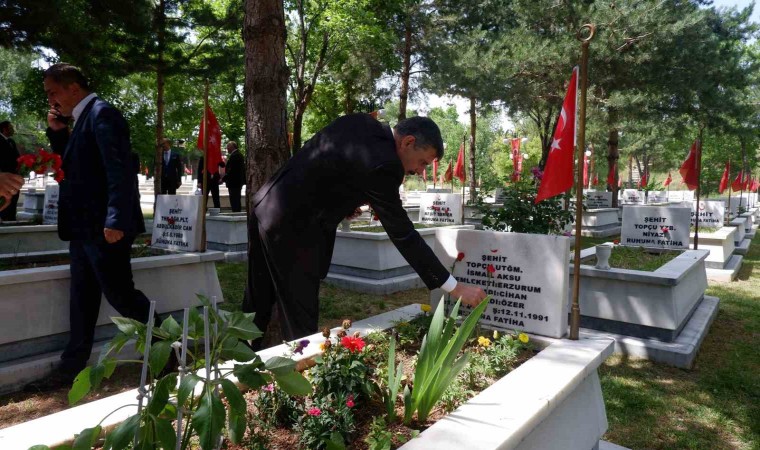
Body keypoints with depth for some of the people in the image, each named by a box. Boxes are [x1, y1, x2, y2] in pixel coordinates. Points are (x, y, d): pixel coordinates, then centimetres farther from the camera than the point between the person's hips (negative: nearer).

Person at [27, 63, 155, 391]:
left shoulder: (102, 114, -12)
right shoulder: (84, 119, 18)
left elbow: (120, 170, -22)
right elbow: (72, 166, 26)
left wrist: (116, 220, -27)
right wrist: (57, 132, 12)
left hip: (105, 228, -10)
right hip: (85, 228, 10)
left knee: (120, 294, -1)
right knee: (82, 300, 13)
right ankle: (72, 368, 23)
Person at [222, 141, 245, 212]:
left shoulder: (234, 156, -17)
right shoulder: (239, 154, 16)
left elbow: (231, 170, -22)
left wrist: (223, 179, -17)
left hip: (234, 182, -11)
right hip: (239, 181, 11)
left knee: (234, 201, -9)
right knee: (237, 200, 16)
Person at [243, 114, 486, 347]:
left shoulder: (361, 122, 5)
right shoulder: (381, 163, -21)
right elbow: (403, 235, -19)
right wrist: (455, 288, -13)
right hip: (290, 225, -10)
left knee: (257, 304, 23)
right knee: (301, 316, 3)